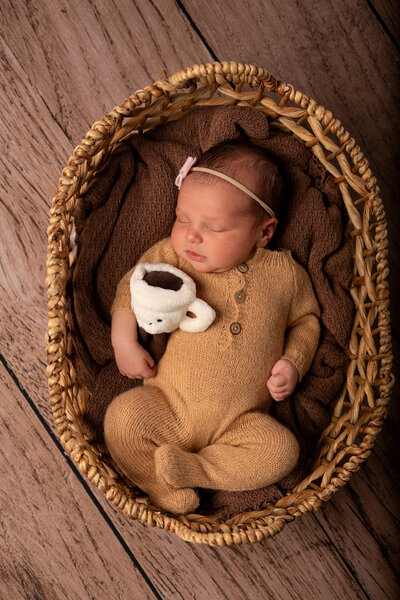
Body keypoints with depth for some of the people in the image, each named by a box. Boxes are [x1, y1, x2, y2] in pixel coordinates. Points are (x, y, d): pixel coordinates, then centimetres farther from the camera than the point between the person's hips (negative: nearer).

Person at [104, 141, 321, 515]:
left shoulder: (284, 272, 2)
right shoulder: (170, 256, 1)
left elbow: (306, 318, 16)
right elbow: (132, 287, 10)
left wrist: (293, 362, -1)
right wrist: (124, 342, -2)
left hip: (240, 422, 0)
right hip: (167, 406, 0)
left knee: (281, 450, -22)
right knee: (122, 416, -23)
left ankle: (190, 468, -15)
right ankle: (165, 491, -12)